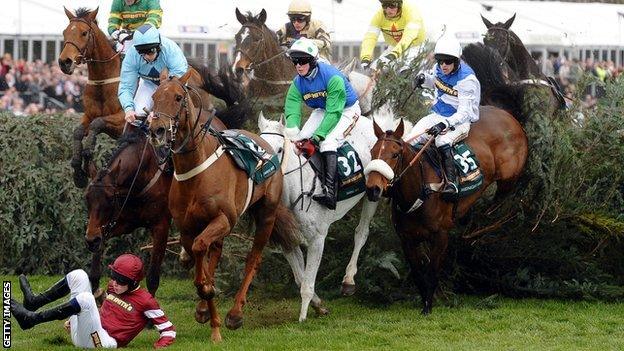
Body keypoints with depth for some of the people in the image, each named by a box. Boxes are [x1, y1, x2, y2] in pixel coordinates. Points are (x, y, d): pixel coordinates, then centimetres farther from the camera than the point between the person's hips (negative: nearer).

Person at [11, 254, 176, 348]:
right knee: (79, 275, 3)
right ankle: (33, 303, -1)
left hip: (106, 343, -8)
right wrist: (74, 319, 22)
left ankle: (31, 319, -27)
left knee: (86, 298, -33)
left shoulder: (145, 301, -8)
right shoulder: (113, 286, 13)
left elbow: (168, 330, -7)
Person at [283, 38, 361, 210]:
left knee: (328, 142, -29)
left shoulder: (332, 77, -31)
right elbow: (292, 111, -18)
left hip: (346, 110, -7)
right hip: (322, 110, 7)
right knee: (302, 138, -15)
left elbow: (334, 112, -33)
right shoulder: (297, 83, -12)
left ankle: (330, 191, -40)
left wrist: (317, 137, -39)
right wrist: (294, 136, -37)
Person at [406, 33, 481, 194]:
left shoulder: (467, 79, -20)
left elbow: (464, 112, -25)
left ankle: (451, 182, -41)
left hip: (460, 121, -8)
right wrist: (424, 79, 5)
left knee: (442, 140, -38)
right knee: (411, 140, -13)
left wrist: (445, 124, -39)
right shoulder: (441, 69, 2)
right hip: (438, 115, 8)